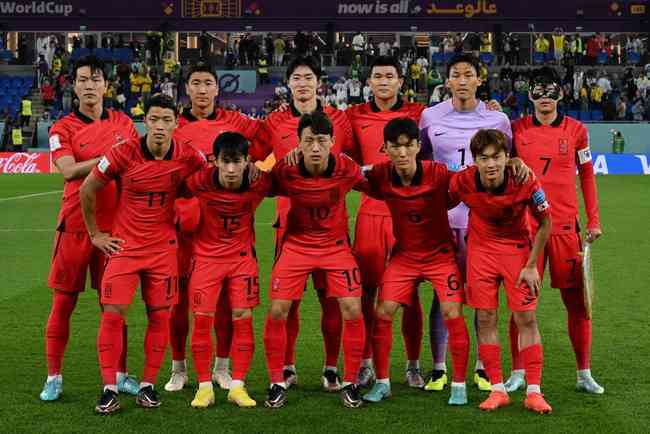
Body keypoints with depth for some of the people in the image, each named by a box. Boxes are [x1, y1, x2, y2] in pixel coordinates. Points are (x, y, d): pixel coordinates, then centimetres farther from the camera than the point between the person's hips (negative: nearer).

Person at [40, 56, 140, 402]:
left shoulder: (123, 123, 9)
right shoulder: (62, 129, -1)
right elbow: (69, 171, -17)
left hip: (114, 224, 2)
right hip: (75, 224, -2)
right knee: (63, 302, 2)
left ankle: (119, 374, 18)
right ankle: (54, 377, 13)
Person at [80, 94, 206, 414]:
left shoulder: (189, 157, -9)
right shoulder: (123, 153, -13)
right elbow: (87, 189, 0)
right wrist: (95, 234, 4)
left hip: (164, 248, 2)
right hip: (124, 245, -1)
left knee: (159, 317, 3)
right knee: (112, 314, -7)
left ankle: (147, 386, 14)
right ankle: (109, 389, 1)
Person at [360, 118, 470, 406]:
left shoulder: (439, 174, -22)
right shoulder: (381, 176, -14)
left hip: (440, 253, -2)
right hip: (403, 255, 3)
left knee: (452, 313, -11)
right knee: (382, 313, -4)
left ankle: (459, 385, 4)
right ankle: (382, 383, 11)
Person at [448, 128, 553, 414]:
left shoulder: (526, 183, -25)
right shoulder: (462, 182, -22)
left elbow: (545, 224, -10)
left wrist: (531, 266, -9)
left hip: (518, 247, -1)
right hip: (480, 249, 1)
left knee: (526, 318, -4)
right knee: (486, 319, 0)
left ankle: (533, 392, 3)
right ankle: (498, 390, 9)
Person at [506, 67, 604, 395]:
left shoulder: (576, 130, 4)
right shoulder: (516, 130, 3)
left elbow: (587, 176, 10)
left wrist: (593, 220, 7)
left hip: (565, 226, 0)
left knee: (576, 300, 3)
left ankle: (584, 374, 14)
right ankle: (517, 373, 13)